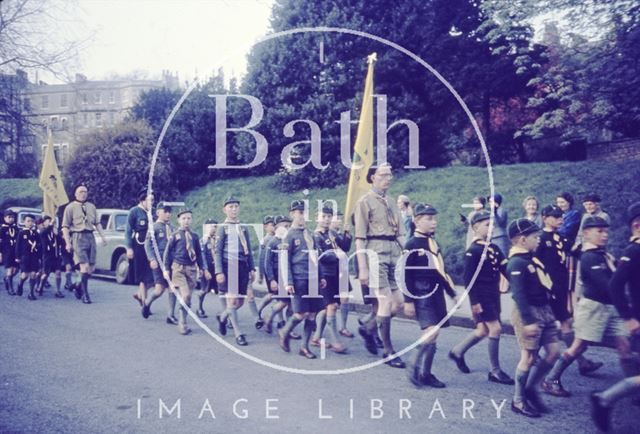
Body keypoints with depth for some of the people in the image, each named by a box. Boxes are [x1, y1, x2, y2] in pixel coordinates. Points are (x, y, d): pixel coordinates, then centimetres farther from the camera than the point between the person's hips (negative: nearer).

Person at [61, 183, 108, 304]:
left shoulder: (92, 206, 16)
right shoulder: (70, 207, 2)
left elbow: (97, 223, 20)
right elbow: (65, 227, -2)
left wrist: (102, 236, 9)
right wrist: (68, 243, -9)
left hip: (90, 237, 5)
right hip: (78, 237, -5)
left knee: (91, 268, 5)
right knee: (85, 266, -11)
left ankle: (79, 287, 28)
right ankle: (85, 295, -3)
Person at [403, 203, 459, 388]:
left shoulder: (433, 243, 14)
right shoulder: (412, 244, -9)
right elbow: (406, 274, -11)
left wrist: (452, 293, 23)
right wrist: (408, 301, -14)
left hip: (437, 295, 8)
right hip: (422, 296, -8)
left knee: (433, 334, 9)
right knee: (431, 331, -17)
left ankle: (426, 373, 20)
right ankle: (415, 369, -1)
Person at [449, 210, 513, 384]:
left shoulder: (494, 248, 10)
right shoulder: (472, 251, -13)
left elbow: (505, 270, 9)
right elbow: (468, 279, -15)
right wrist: (474, 302, -17)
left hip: (494, 296, 8)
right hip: (481, 297, -8)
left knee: (483, 331, 15)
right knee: (495, 329, -7)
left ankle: (457, 352, 34)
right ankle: (495, 371, 6)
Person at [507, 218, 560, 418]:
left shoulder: (532, 259, 12)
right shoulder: (517, 262, -17)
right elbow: (518, 294, -23)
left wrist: (549, 312, 19)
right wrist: (528, 321, -25)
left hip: (544, 310, 9)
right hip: (529, 312, -9)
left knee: (553, 351, 9)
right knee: (529, 356, -2)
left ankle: (531, 388, 24)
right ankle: (518, 401, 12)